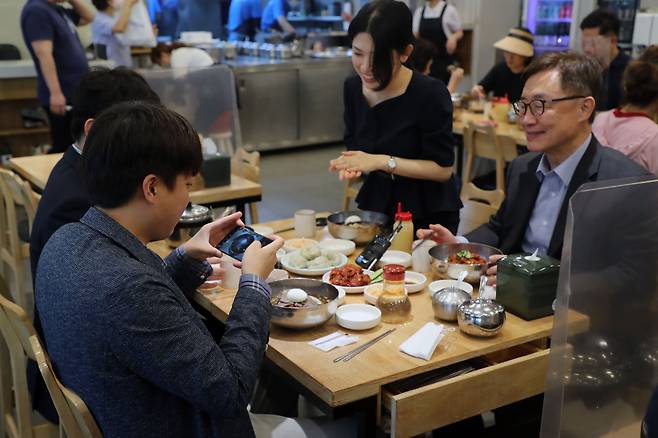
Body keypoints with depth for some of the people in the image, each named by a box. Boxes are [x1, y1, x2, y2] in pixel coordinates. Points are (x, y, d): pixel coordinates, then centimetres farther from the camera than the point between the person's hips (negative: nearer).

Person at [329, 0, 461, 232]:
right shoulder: (353, 87, -5)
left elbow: (443, 169, -18)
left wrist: (382, 161, -24)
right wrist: (352, 163, -16)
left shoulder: (430, 93, -21)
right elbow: (353, 145, 6)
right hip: (376, 205, 5)